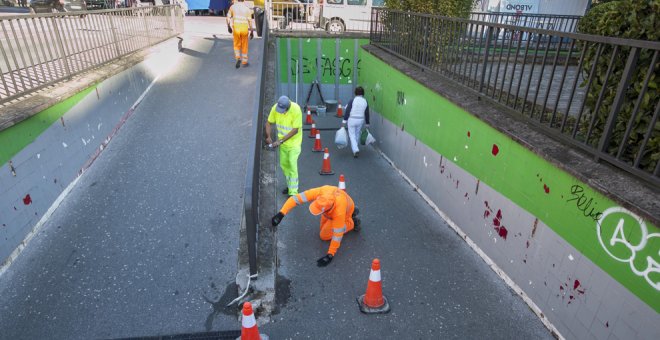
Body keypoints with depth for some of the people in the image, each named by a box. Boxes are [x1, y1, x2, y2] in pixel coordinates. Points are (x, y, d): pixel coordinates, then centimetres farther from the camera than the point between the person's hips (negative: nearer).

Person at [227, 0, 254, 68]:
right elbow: (250, 21, -6)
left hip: (236, 28, 1)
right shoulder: (247, 9, -2)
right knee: (244, 46, 12)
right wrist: (252, 31, 2)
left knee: (237, 45, 16)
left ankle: (238, 58, -5)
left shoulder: (233, 7, 3)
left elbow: (228, 18, 4)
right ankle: (244, 62, 18)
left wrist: (229, 27, 17)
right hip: (244, 29, -1)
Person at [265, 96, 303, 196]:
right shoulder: (275, 107, -12)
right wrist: (268, 136, -15)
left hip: (294, 142, -6)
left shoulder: (296, 110, -27)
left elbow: (295, 130, -24)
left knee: (292, 166, -9)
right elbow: (269, 123, 0)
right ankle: (290, 185, 35)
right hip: (282, 142, 6)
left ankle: (293, 192, -3)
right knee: (283, 164, 15)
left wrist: (280, 141, -25)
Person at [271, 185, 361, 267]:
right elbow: (295, 198, -37)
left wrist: (330, 255, -32)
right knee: (324, 228, 20)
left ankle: (352, 223, 10)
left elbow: (337, 235, -37)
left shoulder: (339, 211, -47)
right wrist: (281, 214, -45)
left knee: (324, 235, -4)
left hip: (344, 210, -5)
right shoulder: (319, 193, -40)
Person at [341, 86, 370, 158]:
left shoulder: (353, 100, -11)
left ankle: (356, 150, -14)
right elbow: (367, 113, 5)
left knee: (352, 135, 2)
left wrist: (344, 120, -9)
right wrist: (367, 123, 14)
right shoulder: (365, 101, 1)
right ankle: (355, 148, 35)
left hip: (352, 119, -4)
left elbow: (347, 111, -13)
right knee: (357, 134, 21)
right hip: (360, 120, 4)